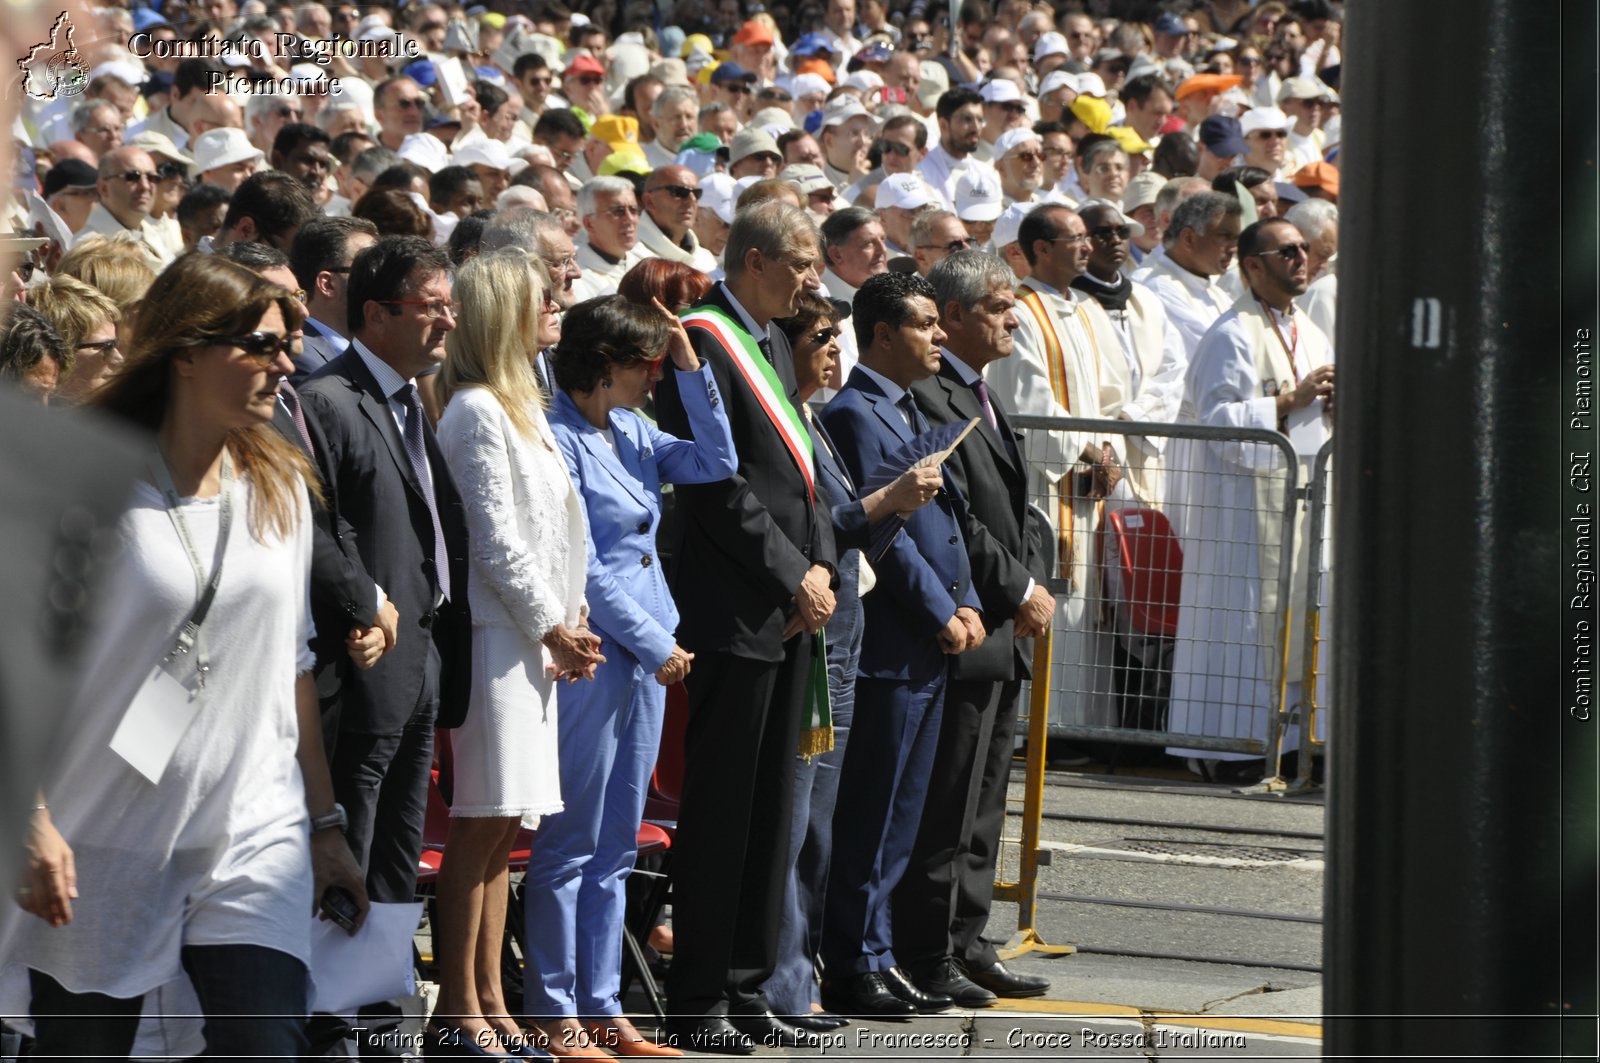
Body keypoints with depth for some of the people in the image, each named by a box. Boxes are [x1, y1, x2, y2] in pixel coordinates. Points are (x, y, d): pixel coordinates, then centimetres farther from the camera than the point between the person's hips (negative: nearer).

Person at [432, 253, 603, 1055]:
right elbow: (496, 539, -15)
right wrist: (551, 626, -8)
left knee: (500, 829, 10)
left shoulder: (519, 407, 18)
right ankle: (458, 1010, -5)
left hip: (533, 635, 9)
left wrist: (568, 620, 7)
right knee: (483, 823, -8)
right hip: (498, 629, -9)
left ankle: (489, 1001, 14)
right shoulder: (477, 411, -11)